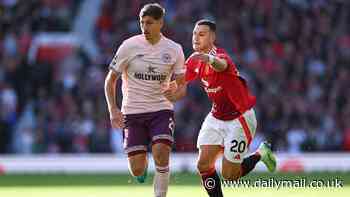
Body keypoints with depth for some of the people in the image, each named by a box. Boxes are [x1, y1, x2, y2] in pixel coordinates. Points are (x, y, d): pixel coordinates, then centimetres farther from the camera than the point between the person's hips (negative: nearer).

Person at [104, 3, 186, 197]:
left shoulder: (174, 50, -1)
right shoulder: (129, 46, -6)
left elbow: (181, 85, 6)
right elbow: (110, 80, 2)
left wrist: (175, 94, -18)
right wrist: (113, 109, -11)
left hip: (161, 110, 0)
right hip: (133, 113, 0)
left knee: (161, 154, -25)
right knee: (137, 171, -4)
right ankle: (144, 164, 35)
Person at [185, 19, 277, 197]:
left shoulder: (220, 55, -26)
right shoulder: (196, 59, -2)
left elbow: (221, 64, -53)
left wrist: (209, 59, -77)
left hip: (239, 119, -7)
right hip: (216, 118, 7)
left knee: (229, 175, -3)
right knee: (204, 165, -8)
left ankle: (260, 154, 23)